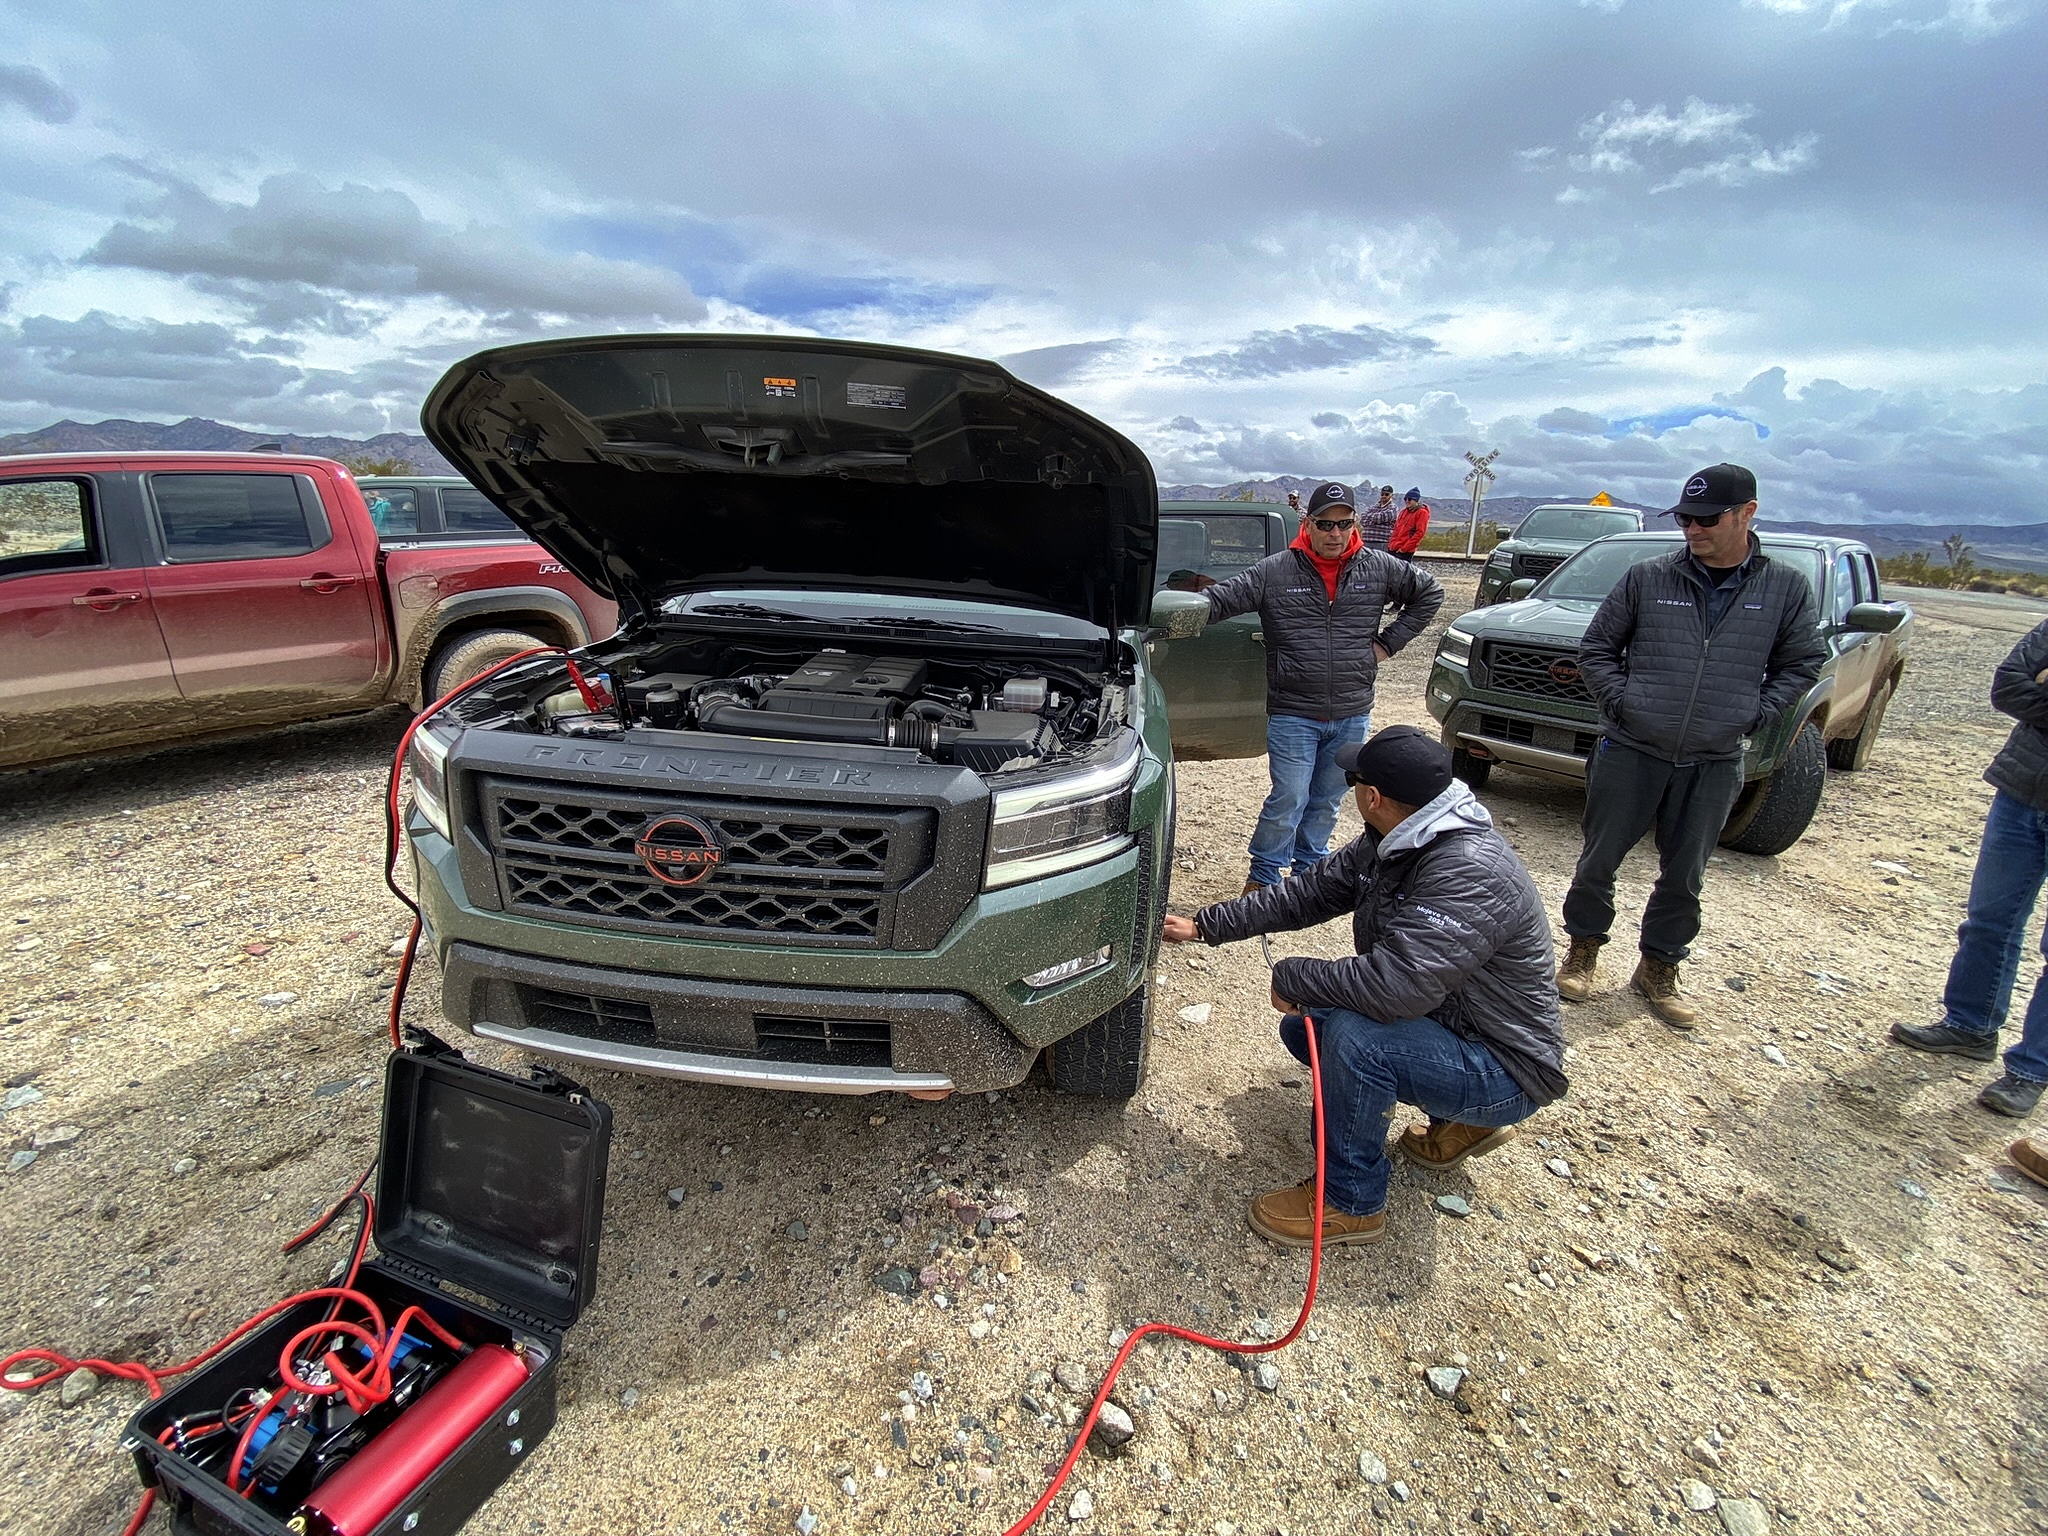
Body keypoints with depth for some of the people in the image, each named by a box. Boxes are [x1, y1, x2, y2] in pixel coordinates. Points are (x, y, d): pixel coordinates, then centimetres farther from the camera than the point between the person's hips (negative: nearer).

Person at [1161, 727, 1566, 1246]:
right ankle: (1458, 1124, 20)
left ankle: (1351, 1202, -6)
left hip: (1504, 1073, -9)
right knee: (1304, 1025, 10)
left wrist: (1291, 978, -24)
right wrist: (1205, 925, 4)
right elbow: (1308, 893, 5)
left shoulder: (1470, 873, -32)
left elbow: (1396, 984, -39)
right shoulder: (1390, 845, -3)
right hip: (1441, 1022, 9)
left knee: (1352, 1036, -31)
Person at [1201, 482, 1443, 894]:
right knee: (1289, 799, -4)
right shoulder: (1274, 571, -5)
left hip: (1352, 716, 4)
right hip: (1293, 715, -3)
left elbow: (1429, 594, 16)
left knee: (1328, 800, 15)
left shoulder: (1379, 569, 3)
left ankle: (1309, 867, 33)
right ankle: (1264, 874, 15)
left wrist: (1388, 642, 8)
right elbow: (1220, 598, -6)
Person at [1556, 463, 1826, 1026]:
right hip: (1629, 751, -1)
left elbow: (1803, 662, 12)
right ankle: (1584, 949, 25)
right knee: (1599, 860, 5)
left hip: (1714, 764, 2)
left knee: (1684, 876, 11)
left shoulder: (1787, 588, 4)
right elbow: (1597, 647, 5)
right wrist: (1621, 700, -6)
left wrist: (1755, 712, 0)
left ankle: (1658, 970, 27)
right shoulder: (1647, 579, -1)